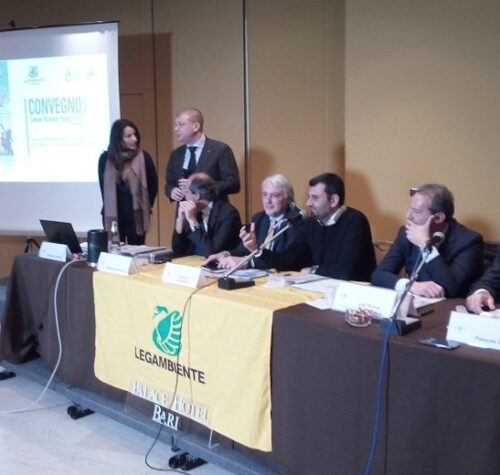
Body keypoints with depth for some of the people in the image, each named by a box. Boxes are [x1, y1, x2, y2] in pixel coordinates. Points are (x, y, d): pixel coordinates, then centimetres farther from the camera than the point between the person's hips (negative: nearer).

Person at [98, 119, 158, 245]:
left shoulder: (143, 157, -6)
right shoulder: (106, 158, -1)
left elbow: (153, 185, 3)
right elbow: (103, 186, 10)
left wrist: (146, 207, 6)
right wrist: (109, 208, 11)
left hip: (136, 217, -1)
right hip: (112, 216, 2)